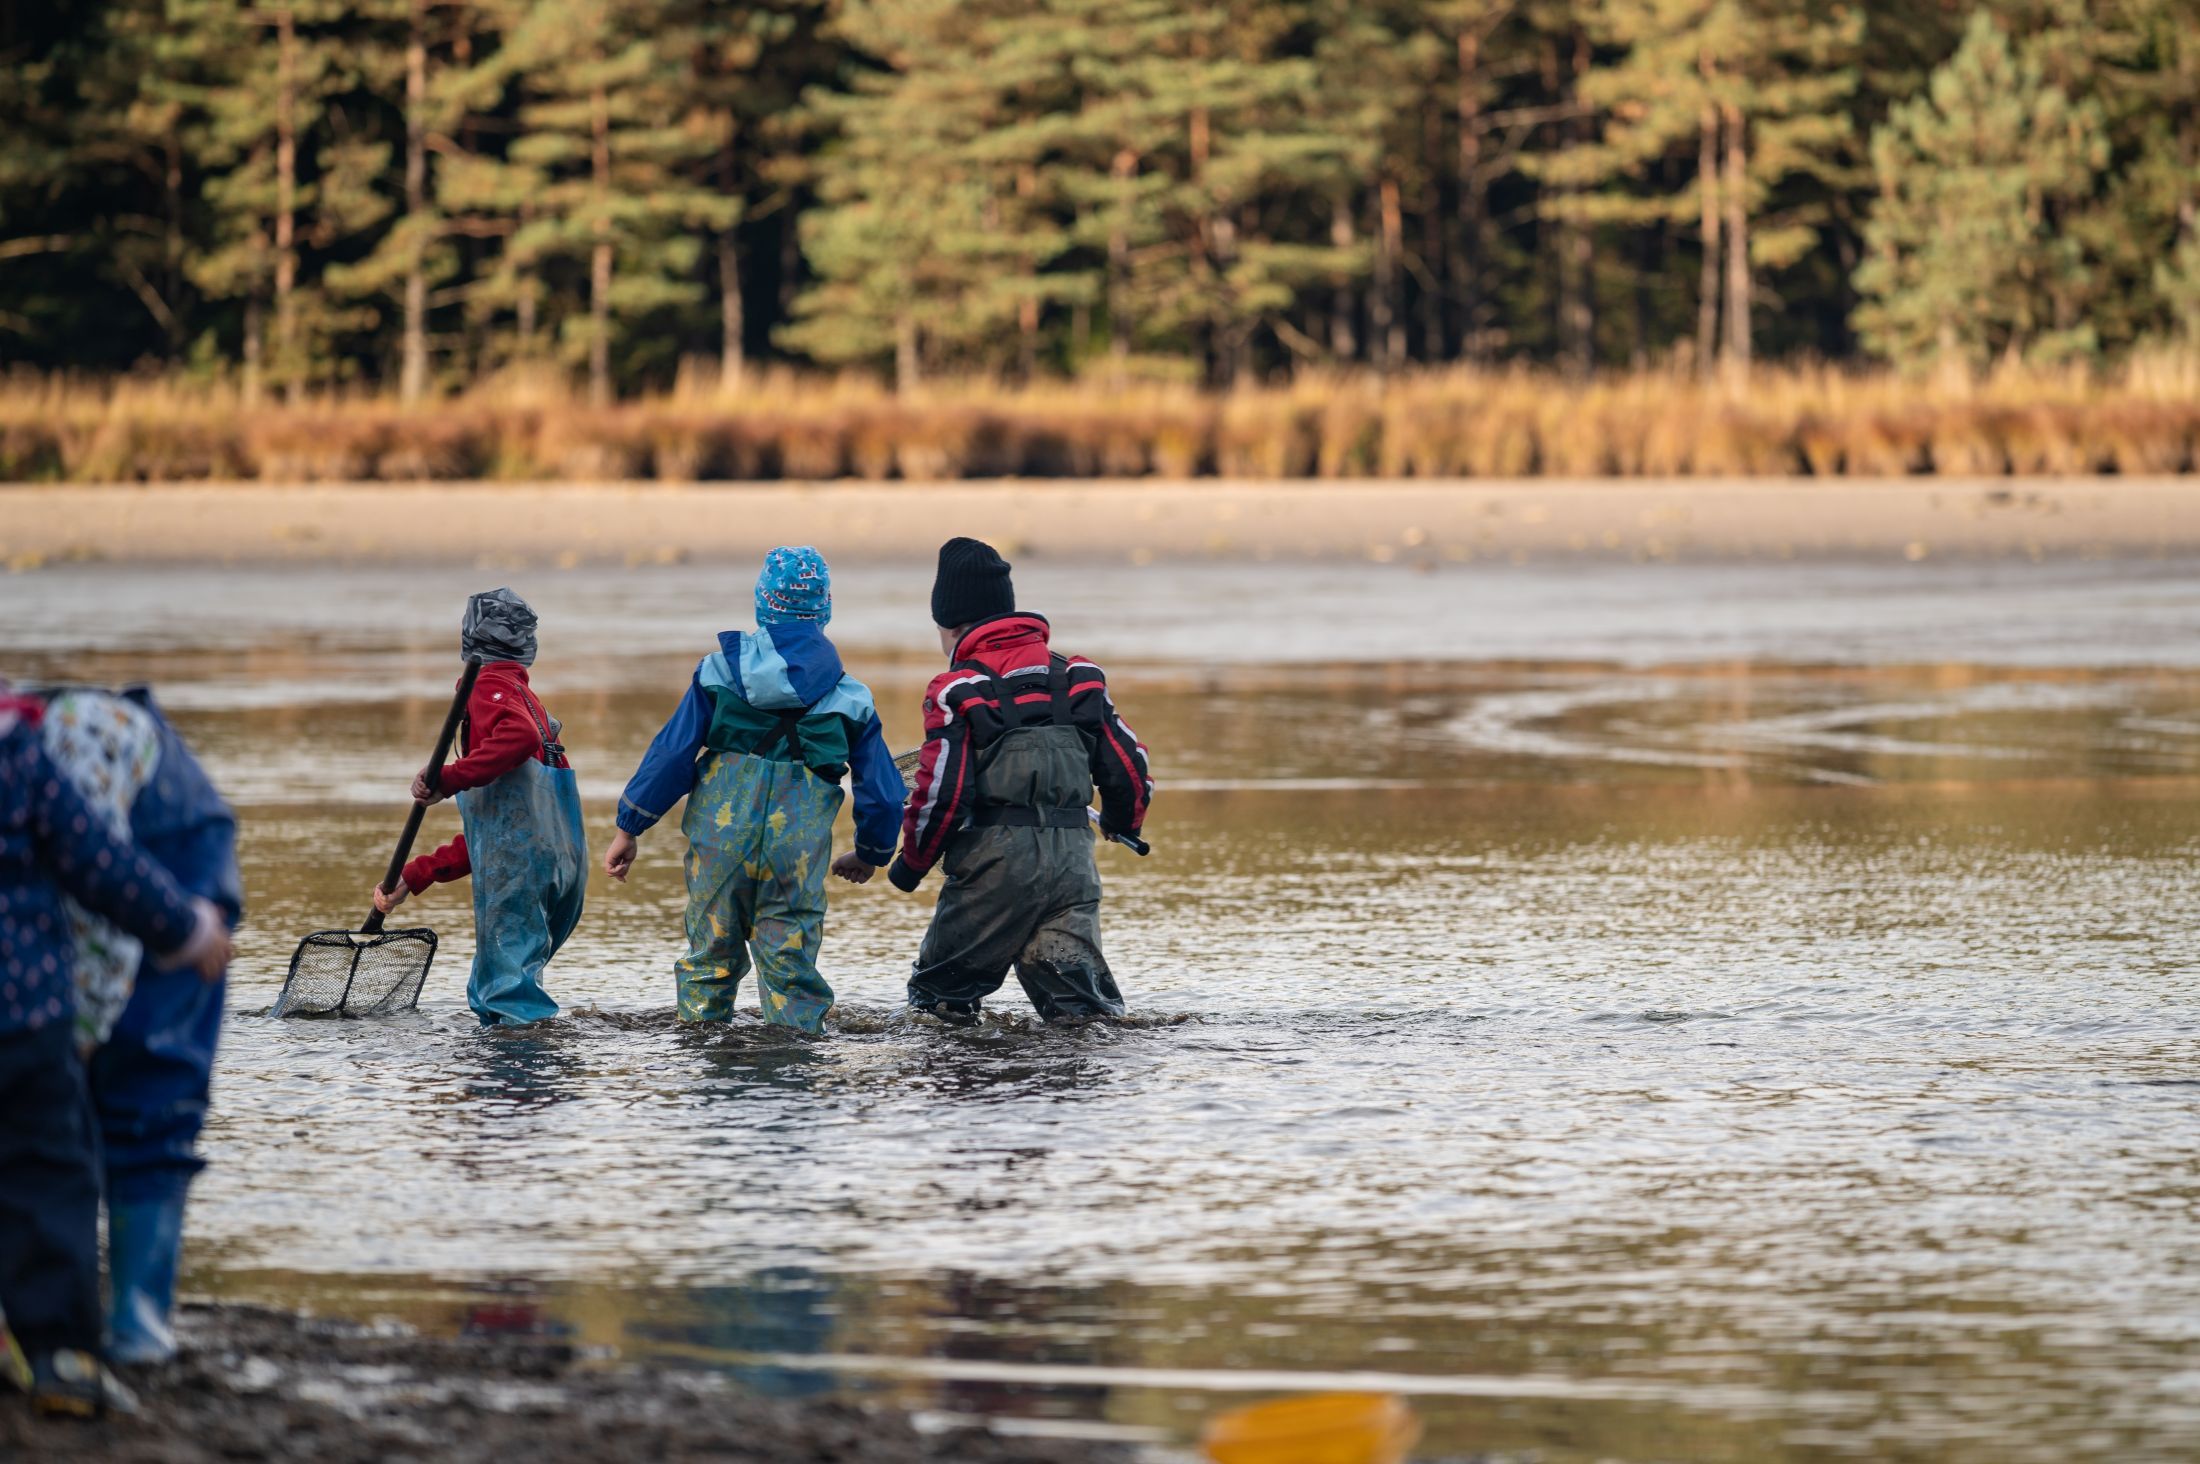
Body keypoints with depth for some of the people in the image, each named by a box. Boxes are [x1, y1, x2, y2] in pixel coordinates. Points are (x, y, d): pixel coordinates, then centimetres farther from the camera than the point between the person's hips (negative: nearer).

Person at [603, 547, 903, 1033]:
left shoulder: (720, 670, 3)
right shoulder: (850, 698, 6)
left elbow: (670, 756, 1)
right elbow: (883, 794, 11)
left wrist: (629, 829, 8)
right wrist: (869, 855, 30)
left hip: (719, 840, 0)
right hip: (797, 856, 0)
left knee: (710, 962, 12)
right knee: (792, 977, 4)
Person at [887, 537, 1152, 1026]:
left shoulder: (958, 690, -5)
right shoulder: (1078, 676, 12)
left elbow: (941, 794, -11)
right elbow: (1127, 767, 14)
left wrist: (911, 862, 6)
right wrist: (1124, 825, 36)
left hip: (993, 861, -4)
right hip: (1072, 861, 5)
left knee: (938, 1000, 10)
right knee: (1078, 991, 3)